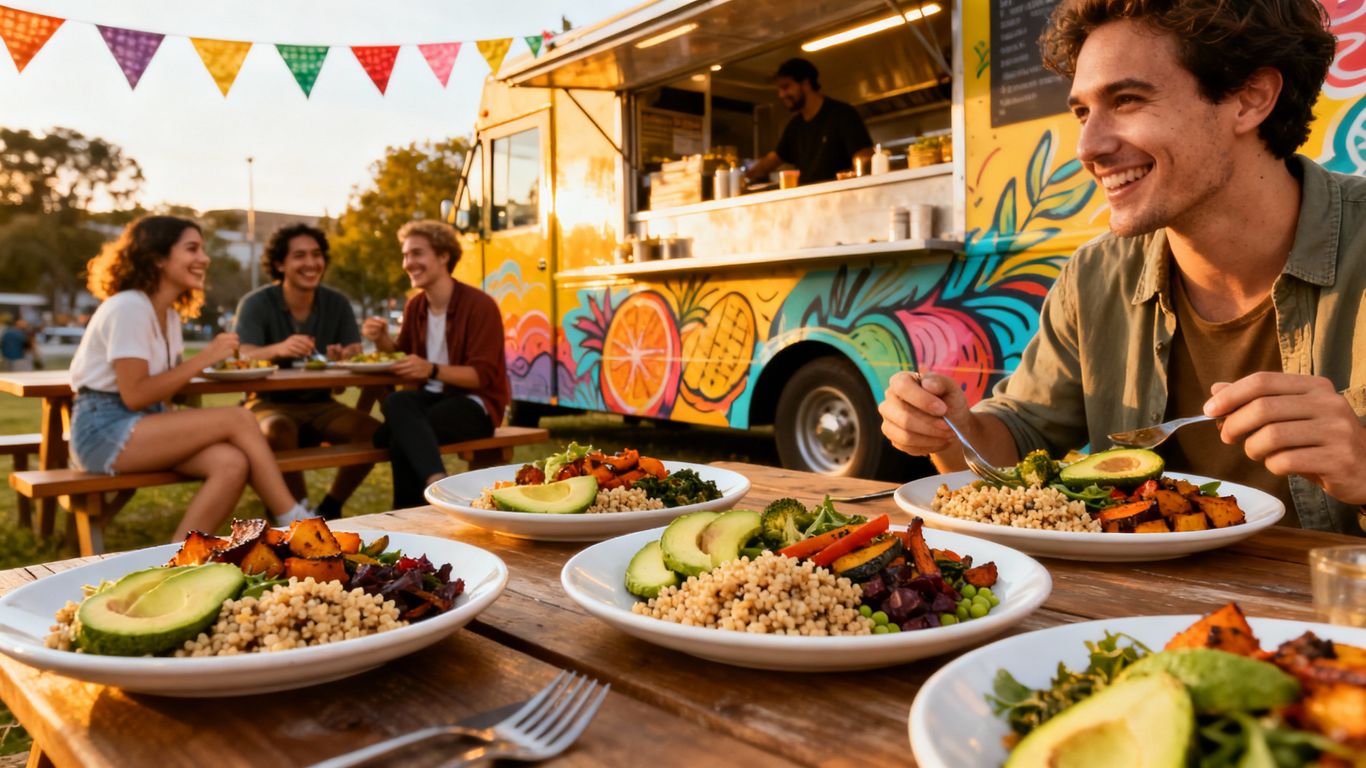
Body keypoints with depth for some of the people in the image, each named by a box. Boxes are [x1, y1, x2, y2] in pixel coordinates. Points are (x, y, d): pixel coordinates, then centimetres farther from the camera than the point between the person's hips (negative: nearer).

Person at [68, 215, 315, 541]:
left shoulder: (170, 315, 14)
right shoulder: (128, 307, -14)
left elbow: (161, 388, 8)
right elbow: (135, 396, -20)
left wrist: (208, 361, -7)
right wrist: (203, 359, -17)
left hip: (143, 424, 8)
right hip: (103, 432, -8)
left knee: (232, 463, -21)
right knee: (239, 419, -21)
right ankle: (295, 524, -12)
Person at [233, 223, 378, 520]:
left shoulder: (337, 303, 1)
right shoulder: (255, 304, -9)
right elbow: (243, 358, -23)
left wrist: (346, 357, -30)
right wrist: (279, 349, -46)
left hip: (318, 404, 3)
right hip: (270, 403, -3)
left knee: (374, 431, -23)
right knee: (278, 433, -37)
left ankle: (329, 509, -2)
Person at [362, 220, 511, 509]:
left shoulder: (479, 305, -12)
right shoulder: (415, 306, 10)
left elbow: (482, 376, -18)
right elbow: (402, 356, 18)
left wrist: (432, 369, -34)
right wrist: (383, 340, -4)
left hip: (475, 404, -6)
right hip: (434, 396, 6)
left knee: (401, 429, -31)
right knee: (395, 402, -31)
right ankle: (438, 485, -46)